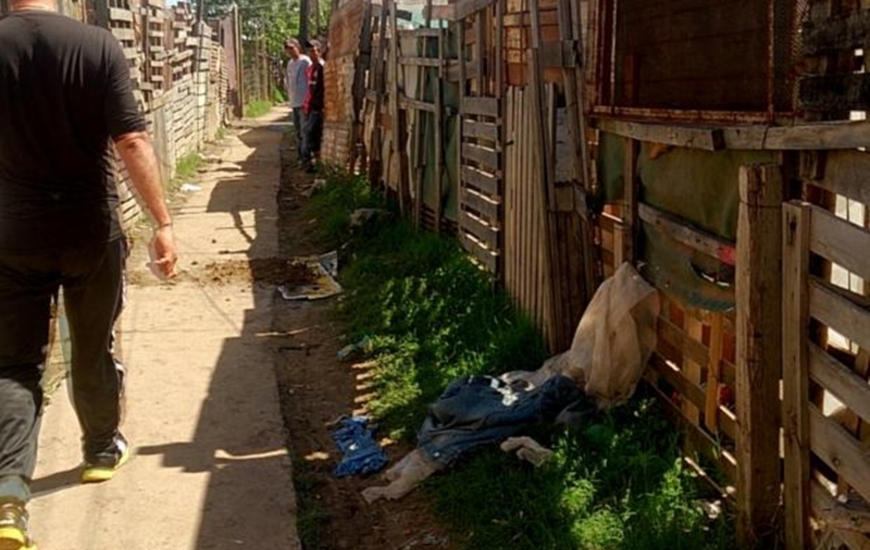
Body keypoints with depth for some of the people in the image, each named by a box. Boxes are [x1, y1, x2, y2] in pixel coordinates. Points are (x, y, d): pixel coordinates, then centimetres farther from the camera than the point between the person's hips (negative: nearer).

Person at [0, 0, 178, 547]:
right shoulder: (98, 45, -12)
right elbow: (132, 142, -15)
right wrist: (163, 222, -10)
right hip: (91, 231, 0)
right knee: (93, 349, 19)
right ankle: (102, 450, 38)